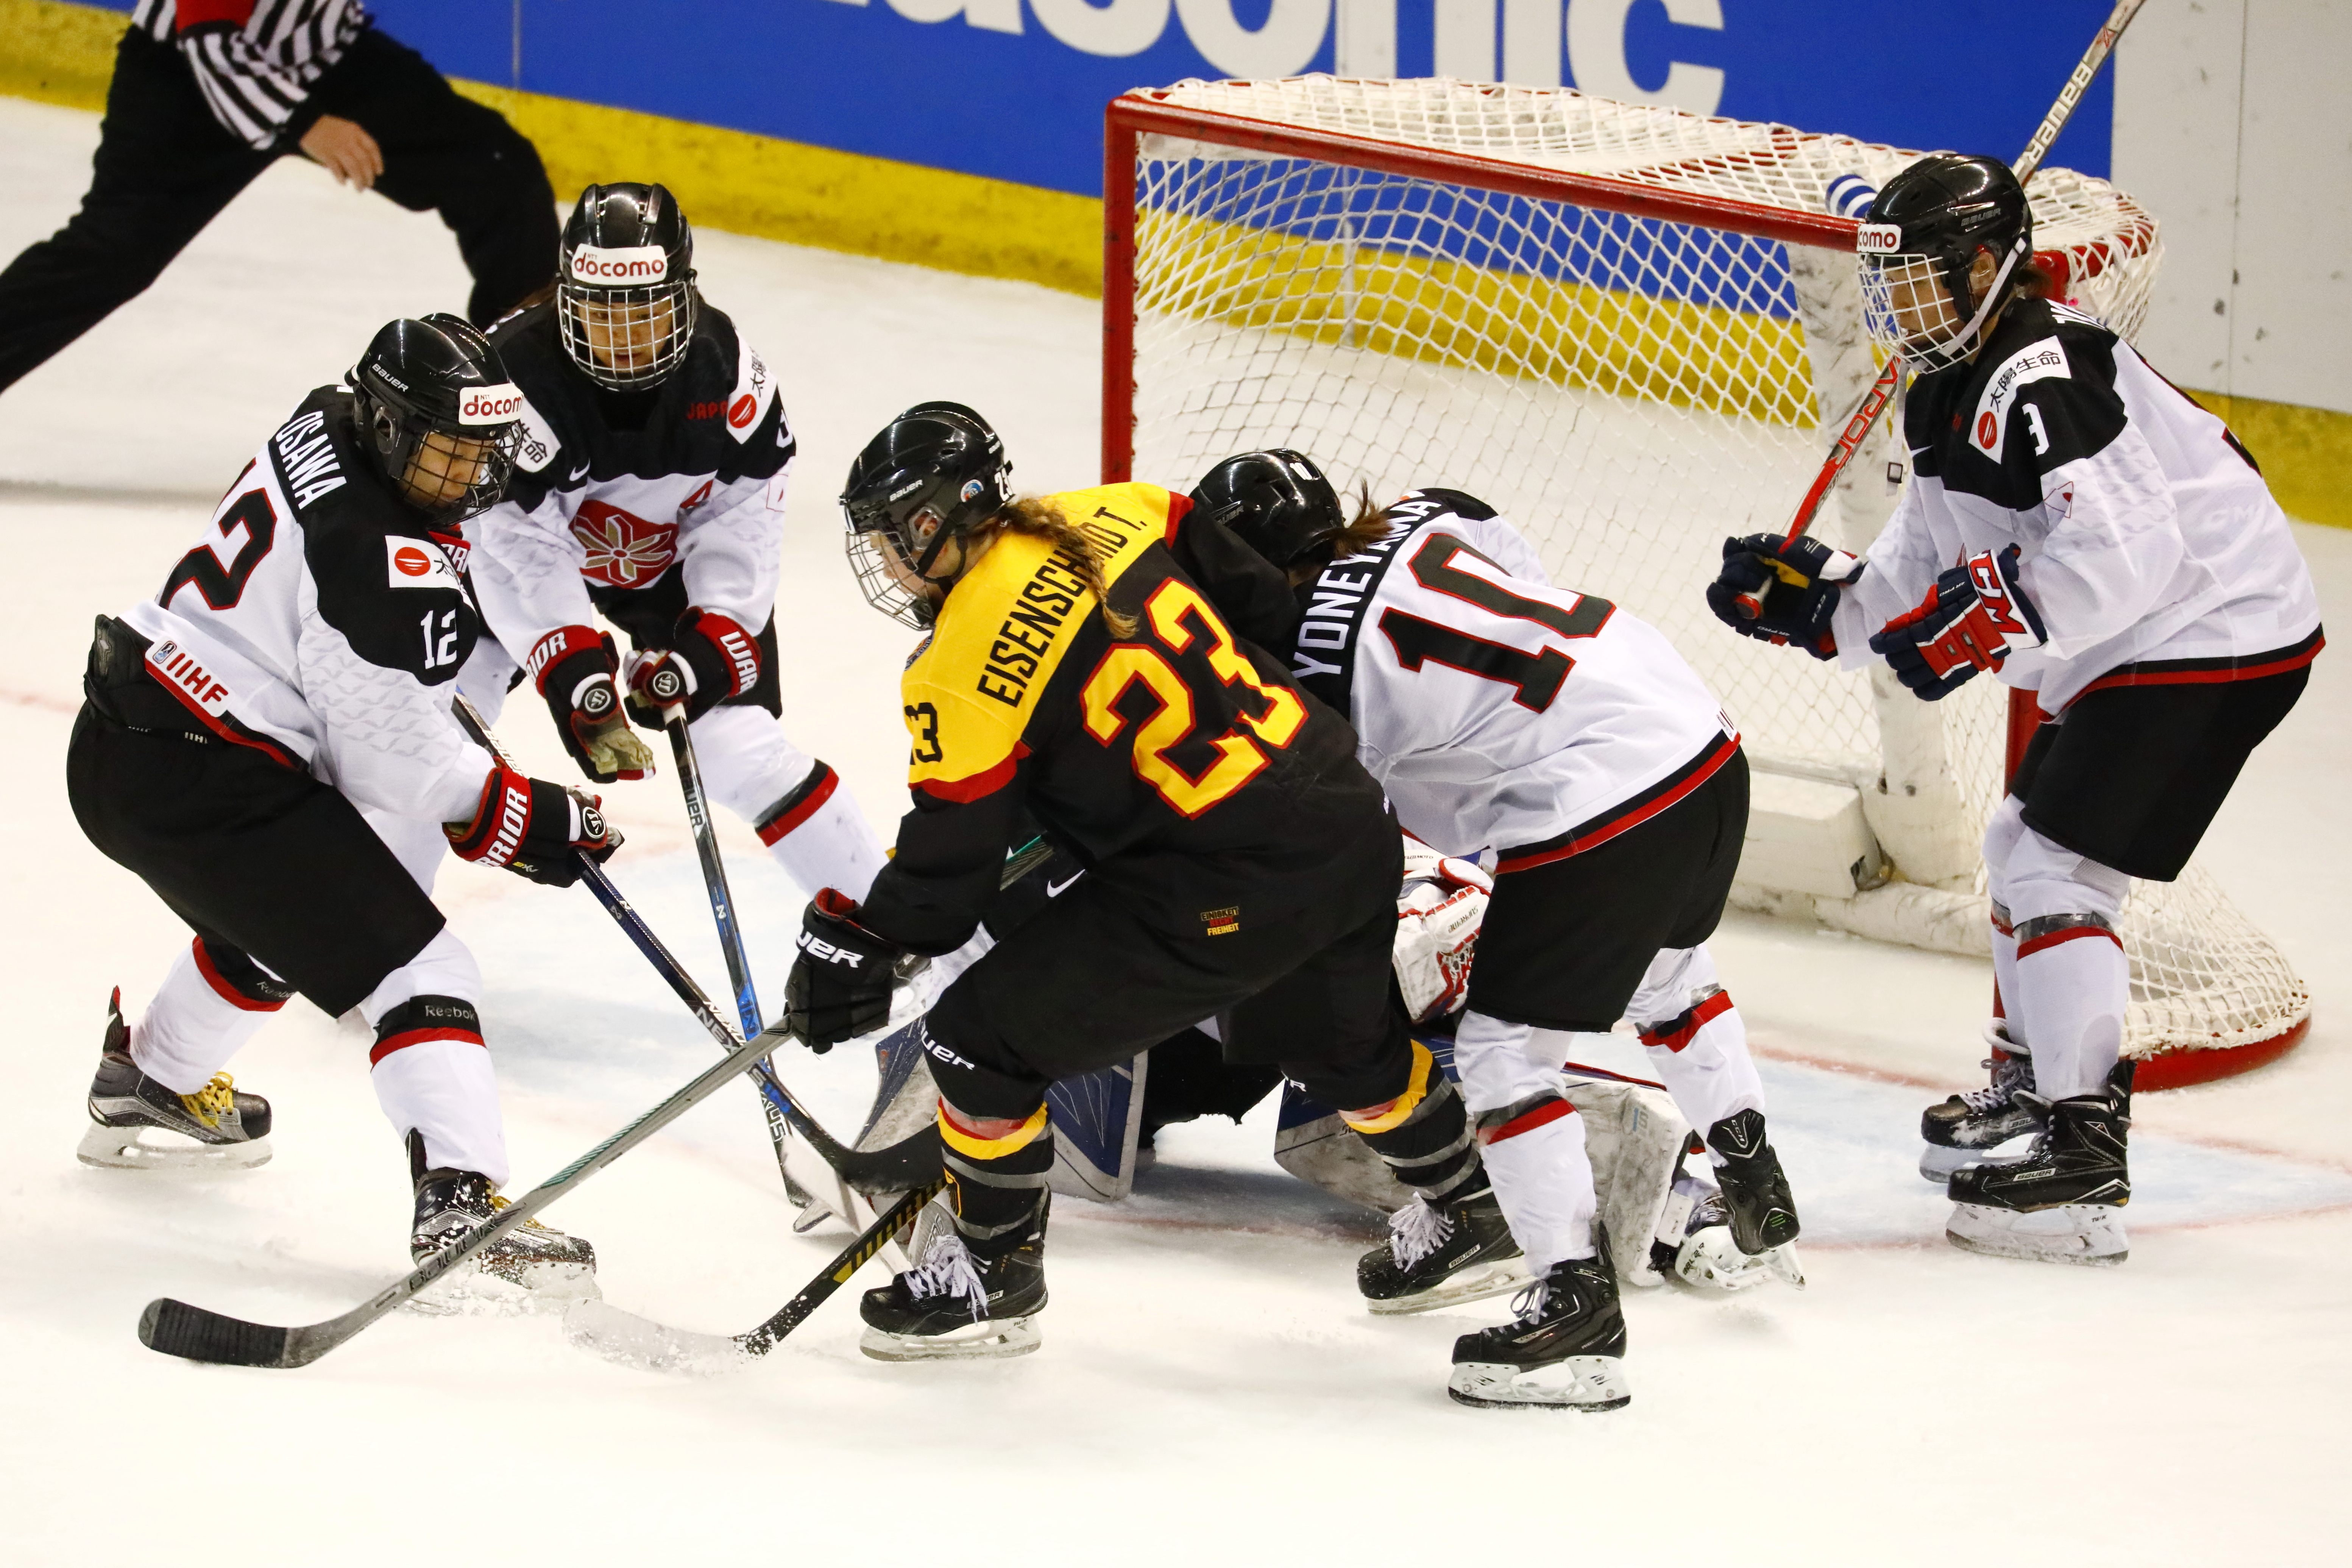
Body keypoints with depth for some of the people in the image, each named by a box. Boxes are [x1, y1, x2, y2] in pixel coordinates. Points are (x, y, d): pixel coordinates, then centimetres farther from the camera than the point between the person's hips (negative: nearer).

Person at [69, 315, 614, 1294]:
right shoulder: (383, 566, -23)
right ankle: (459, 1201, -23)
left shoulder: (324, 433, 6)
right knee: (414, 970, -11)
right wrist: (533, 823, -4)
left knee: (279, 911, 37)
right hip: (199, 789, -10)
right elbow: (401, 766, -17)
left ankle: (153, 1085, 55)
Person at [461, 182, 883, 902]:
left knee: (742, 750, -10)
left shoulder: (723, 362, -24)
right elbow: (518, 546, -33)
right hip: (526, 569, -1)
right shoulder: (515, 369, -34)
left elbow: (746, 505, -13)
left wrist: (708, 644, -22)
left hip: (678, 566, 1)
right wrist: (576, 679, -39)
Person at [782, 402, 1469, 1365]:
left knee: (984, 1037, 3)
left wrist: (854, 940, 7)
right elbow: (1262, 608, 16)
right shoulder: (1111, 520, 5)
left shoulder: (963, 667, -13)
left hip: (1226, 889, -8)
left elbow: (949, 870, -7)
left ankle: (992, 1278, 18)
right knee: (1332, 1040, 35)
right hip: (1349, 823, 8)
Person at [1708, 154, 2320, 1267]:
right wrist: (1811, 601, 0)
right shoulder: (1952, 398, 13)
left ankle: (2085, 1166, -18)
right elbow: (1922, 579, 15)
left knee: (2056, 870, -16)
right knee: (2023, 842, 25)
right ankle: (2037, 1076, 46)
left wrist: (1984, 622, -28)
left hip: (2217, 636, -12)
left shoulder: (2040, 372, -21)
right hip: (2138, 649, 12)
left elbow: (2124, 547, -31)